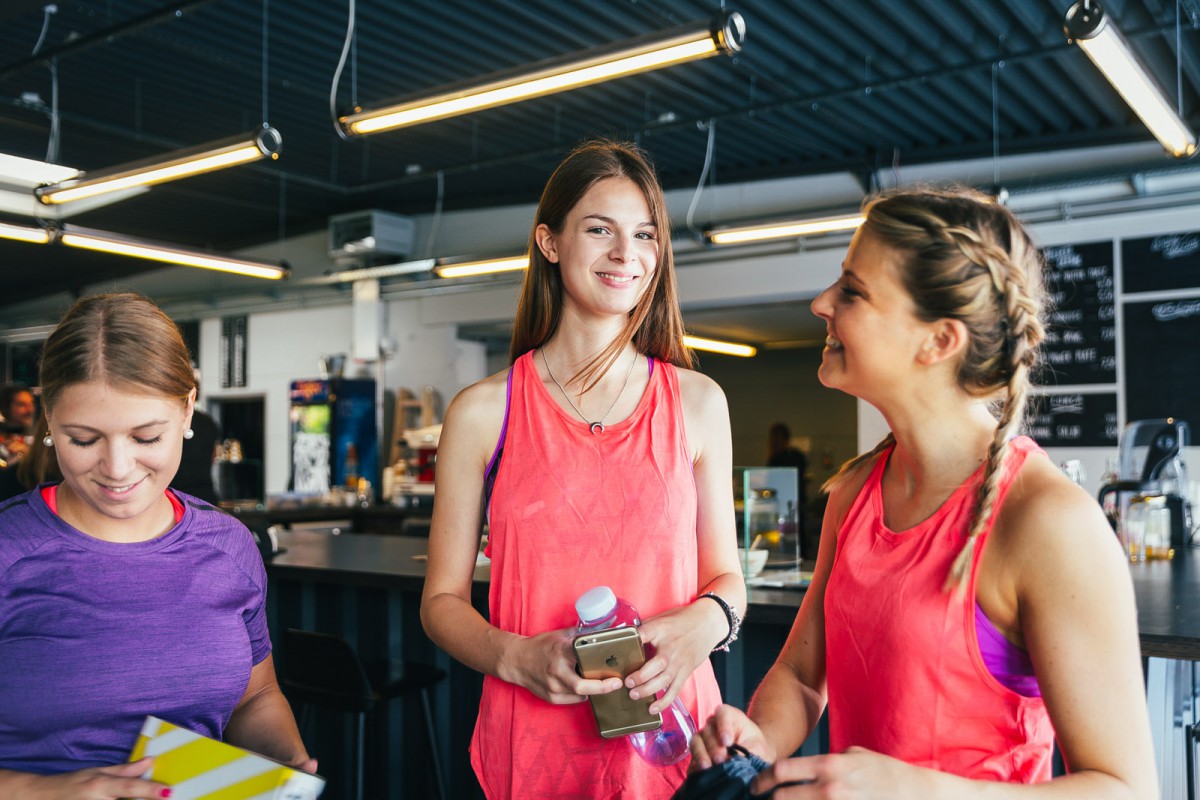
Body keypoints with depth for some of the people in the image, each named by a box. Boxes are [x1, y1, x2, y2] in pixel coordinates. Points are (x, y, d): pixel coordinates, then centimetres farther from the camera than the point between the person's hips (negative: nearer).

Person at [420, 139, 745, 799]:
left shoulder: (697, 403, 0)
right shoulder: (482, 412, -5)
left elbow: (724, 576, 6)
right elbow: (443, 600, 0)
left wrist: (705, 622, -15)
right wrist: (518, 658, -18)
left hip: (669, 733, 2)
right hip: (533, 739, -1)